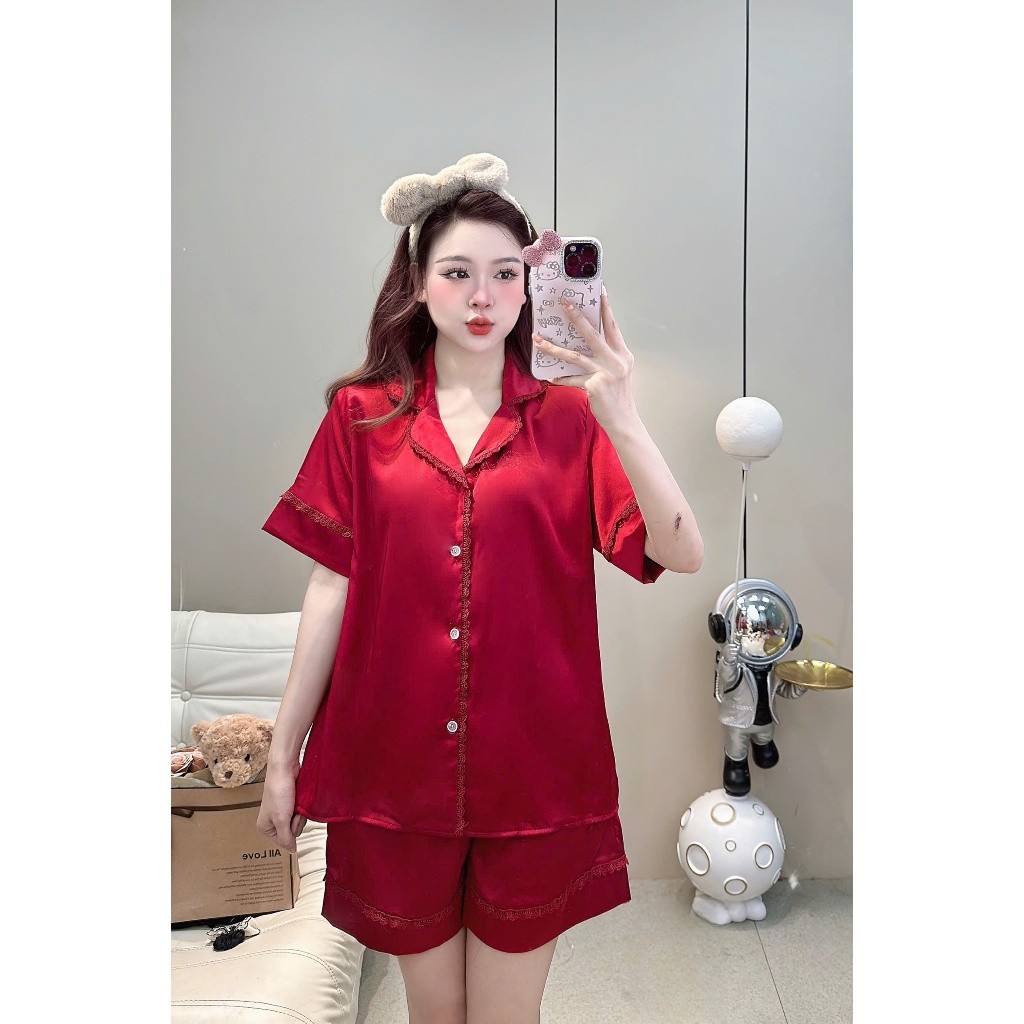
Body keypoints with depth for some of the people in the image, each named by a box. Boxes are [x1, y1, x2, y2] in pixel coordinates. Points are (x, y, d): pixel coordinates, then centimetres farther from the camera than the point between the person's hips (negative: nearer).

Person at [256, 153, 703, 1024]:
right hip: (396, 761, 1)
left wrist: (621, 417, -27)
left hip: (533, 765, 0)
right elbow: (332, 589, 1)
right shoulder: (362, 415, 1)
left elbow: (683, 553, -13)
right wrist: (282, 753, 3)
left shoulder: (567, 417, -2)